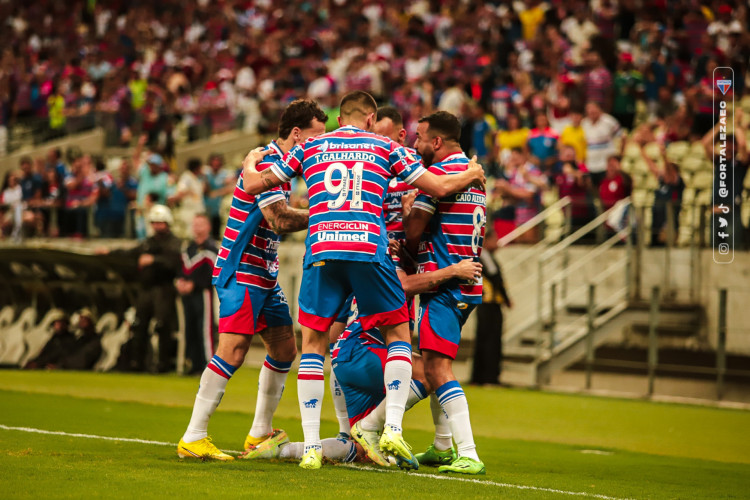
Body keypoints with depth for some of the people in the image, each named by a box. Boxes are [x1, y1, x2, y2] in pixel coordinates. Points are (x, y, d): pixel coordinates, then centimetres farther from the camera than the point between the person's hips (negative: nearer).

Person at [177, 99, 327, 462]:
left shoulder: (281, 163, 15)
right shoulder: (264, 162, -17)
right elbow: (279, 220, -26)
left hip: (264, 274, 10)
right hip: (240, 272, -10)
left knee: (284, 349, 13)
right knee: (233, 351, -17)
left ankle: (260, 433, 24)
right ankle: (193, 438, -15)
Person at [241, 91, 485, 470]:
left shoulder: (310, 147, 18)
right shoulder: (385, 147, 15)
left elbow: (254, 185, 19)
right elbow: (439, 187, 12)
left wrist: (250, 162, 41)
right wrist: (472, 175, 33)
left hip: (321, 251, 1)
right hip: (368, 249, -1)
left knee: (313, 343, 10)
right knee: (398, 333, 14)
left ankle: (311, 446, 2)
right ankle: (393, 428, -2)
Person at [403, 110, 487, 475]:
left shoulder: (438, 173, -12)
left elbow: (413, 231, -10)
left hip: (444, 283, -10)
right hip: (469, 284, 10)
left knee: (437, 368, -15)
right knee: (435, 366, 20)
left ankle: (469, 455, -23)